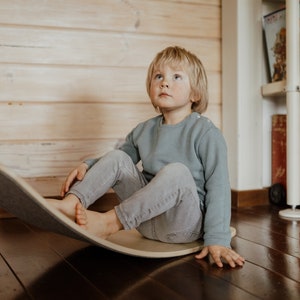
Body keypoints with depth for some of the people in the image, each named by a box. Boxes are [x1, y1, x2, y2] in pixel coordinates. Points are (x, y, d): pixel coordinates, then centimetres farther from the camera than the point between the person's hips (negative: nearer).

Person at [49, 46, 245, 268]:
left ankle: (111, 222, -29)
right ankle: (71, 203, -25)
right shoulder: (144, 131, 8)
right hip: (150, 218, 5)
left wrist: (218, 239, -22)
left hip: (185, 223, -5)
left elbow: (219, 186, -15)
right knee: (116, 158, -7)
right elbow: (118, 160, 19)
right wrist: (87, 166, -3)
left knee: (176, 172, -34)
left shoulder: (206, 133, -9)